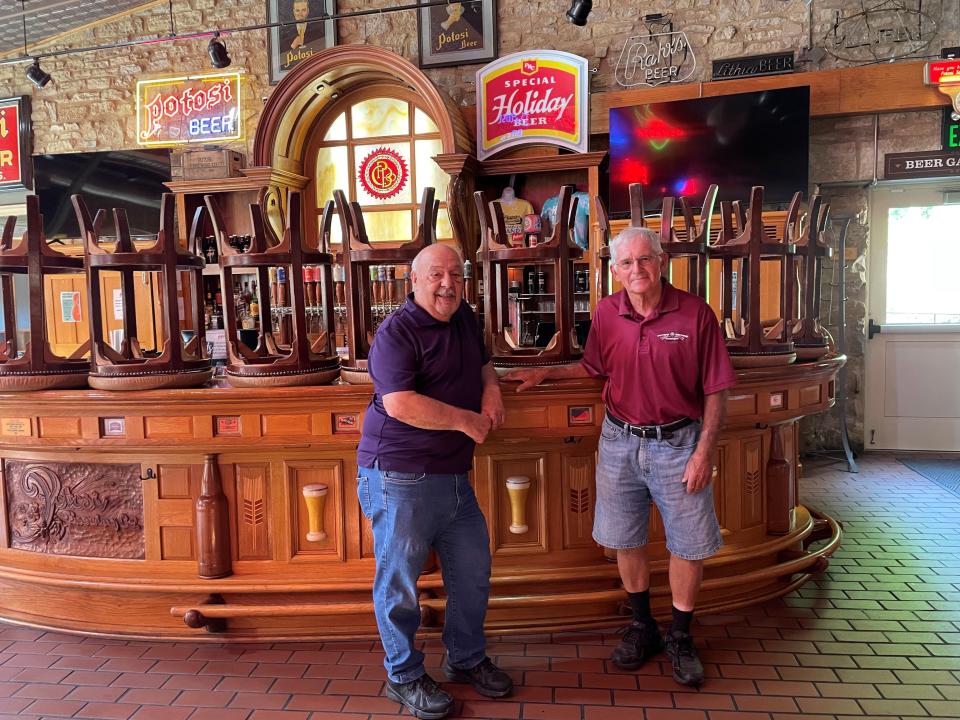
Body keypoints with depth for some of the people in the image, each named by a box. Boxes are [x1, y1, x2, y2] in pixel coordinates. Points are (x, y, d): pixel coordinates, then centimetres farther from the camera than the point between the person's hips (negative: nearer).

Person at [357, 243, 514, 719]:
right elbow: (399, 403, -26)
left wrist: (491, 386, 3)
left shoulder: (464, 319, 10)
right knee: (399, 581, 6)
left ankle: (466, 659, 39)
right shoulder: (396, 332, -15)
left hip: (453, 476, 8)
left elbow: (482, 362, 27)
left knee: (473, 571, 17)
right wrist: (467, 420, -18)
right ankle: (403, 676, 28)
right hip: (399, 478, -8)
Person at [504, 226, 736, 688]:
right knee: (625, 540, 13)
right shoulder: (607, 313, -2)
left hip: (678, 443, -2)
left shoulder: (695, 313, -11)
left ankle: (679, 638, 30)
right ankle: (642, 627, 36)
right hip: (620, 441, 3)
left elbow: (715, 390, -7)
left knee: (688, 545, 8)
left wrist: (705, 450, -12)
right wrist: (544, 373, 5)